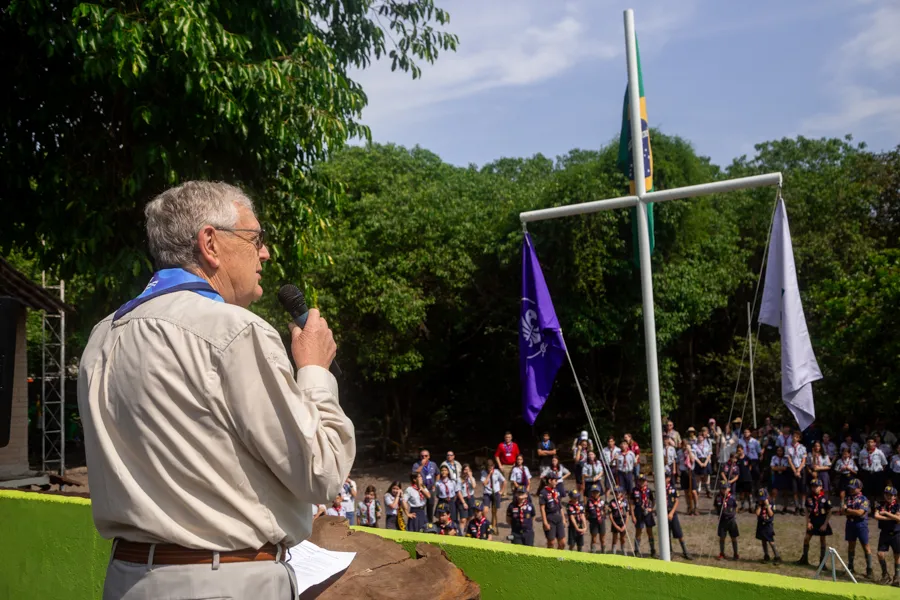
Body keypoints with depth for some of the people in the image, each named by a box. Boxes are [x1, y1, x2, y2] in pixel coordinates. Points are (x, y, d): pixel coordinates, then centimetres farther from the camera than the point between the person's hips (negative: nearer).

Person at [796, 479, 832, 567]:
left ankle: (822, 561, 15)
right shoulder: (809, 498, -2)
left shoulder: (825, 498, -13)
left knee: (822, 540, 6)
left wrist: (825, 524, -11)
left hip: (822, 522, -3)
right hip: (812, 521, 3)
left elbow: (829, 512, -8)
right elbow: (807, 511, 5)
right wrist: (808, 522, -2)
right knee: (806, 538, 4)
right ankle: (804, 558, 18)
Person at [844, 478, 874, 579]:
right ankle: (850, 567, 21)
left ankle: (869, 569, 5)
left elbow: (860, 512, -18)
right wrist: (854, 512, -15)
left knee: (866, 546, 0)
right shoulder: (849, 498, 8)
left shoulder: (863, 499, -9)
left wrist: (847, 510, -9)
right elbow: (845, 511, 3)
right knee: (851, 545, 12)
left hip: (861, 524, -5)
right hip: (850, 523, 5)